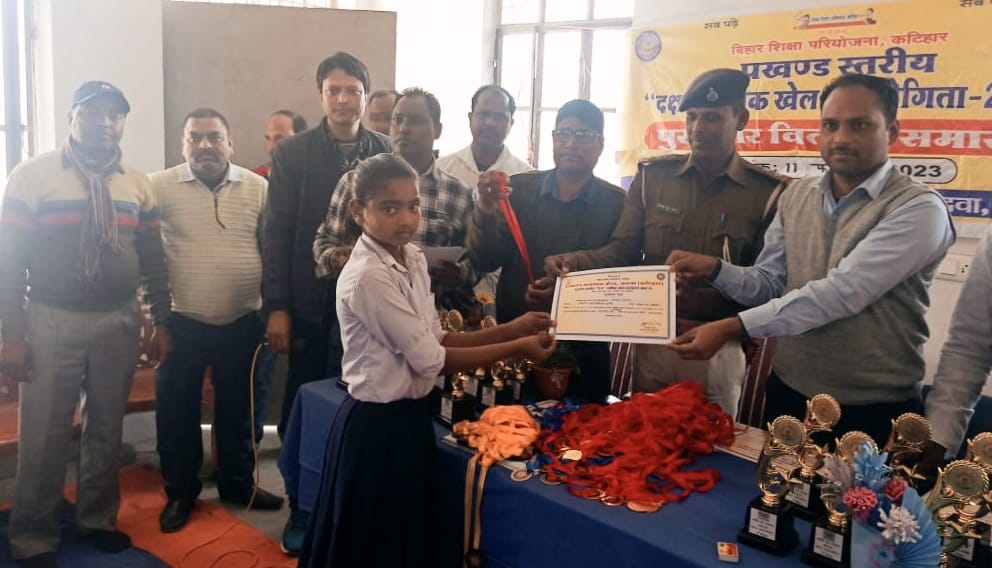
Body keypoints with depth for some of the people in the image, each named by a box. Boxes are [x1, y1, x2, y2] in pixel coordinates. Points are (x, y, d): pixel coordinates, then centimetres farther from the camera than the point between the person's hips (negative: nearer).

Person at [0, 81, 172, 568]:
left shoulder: (137, 184, 6)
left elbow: (152, 259, 11)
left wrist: (161, 321, 9)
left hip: (120, 322, 4)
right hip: (52, 322, -3)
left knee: (107, 430, 14)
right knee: (44, 436, 4)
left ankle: (98, 518, 32)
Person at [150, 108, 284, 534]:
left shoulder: (258, 187, 1)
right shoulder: (160, 186, -4)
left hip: (242, 322, 1)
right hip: (181, 322, -1)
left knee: (238, 408, 15)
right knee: (177, 411, 10)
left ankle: (238, 483, 34)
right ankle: (180, 492, 29)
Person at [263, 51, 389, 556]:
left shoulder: (385, 153, 4)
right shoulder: (292, 153, 0)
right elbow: (276, 233, -2)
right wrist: (277, 307, -7)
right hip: (310, 304, -1)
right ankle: (301, 510, 24)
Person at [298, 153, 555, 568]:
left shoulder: (413, 259, 4)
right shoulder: (368, 277, -23)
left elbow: (433, 339, 6)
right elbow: (429, 359, -20)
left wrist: (510, 328, -1)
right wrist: (516, 348, -14)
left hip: (410, 415, 8)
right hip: (377, 424, -8)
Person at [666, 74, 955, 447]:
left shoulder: (918, 209, -15)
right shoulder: (795, 197, 5)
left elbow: (840, 292, -26)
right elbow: (770, 284, 3)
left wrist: (732, 328, -30)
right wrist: (715, 269, -17)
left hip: (875, 411, -5)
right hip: (789, 393, 5)